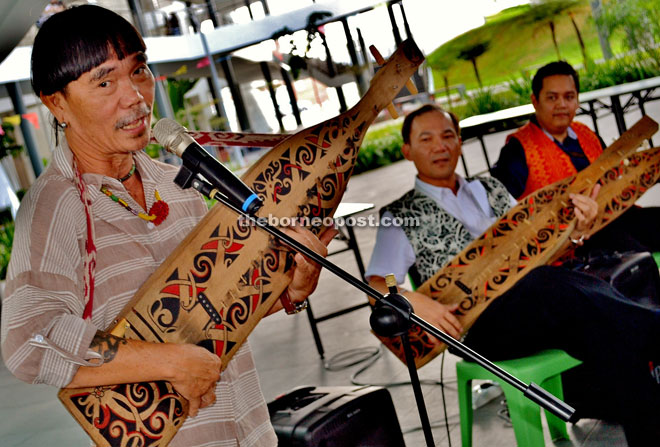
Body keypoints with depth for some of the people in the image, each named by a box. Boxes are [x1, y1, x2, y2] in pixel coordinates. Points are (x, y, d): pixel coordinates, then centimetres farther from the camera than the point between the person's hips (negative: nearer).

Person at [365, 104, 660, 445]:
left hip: (534, 302, 5)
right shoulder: (400, 216, 11)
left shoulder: (489, 189, 26)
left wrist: (575, 230, -1)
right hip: (479, 325, -5)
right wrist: (413, 300, -21)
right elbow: (375, 287, 2)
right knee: (549, 284, -37)